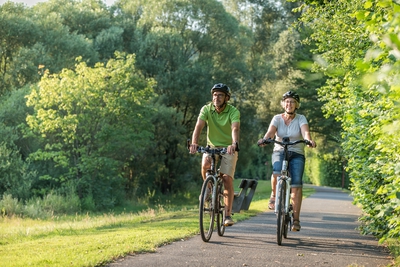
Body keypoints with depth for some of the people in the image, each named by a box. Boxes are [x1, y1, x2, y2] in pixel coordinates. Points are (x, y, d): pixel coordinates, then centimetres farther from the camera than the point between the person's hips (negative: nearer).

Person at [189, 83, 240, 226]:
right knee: (205, 165, -30)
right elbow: (199, 126, -25)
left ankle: (228, 215, -6)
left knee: (227, 179, -13)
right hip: (211, 147, 2)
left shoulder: (233, 111, -16)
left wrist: (234, 144, -54)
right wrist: (194, 143, -43)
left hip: (228, 148, -1)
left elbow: (235, 129, -34)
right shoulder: (206, 109, -11)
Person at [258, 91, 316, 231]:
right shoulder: (277, 118, 2)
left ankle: (296, 219, -12)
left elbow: (305, 131, -19)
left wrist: (309, 140, -41)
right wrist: (264, 140, -38)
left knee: (296, 184, -16)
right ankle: (274, 195, -2)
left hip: (297, 154, 0)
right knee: (277, 173, -33)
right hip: (279, 151, 0)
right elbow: (270, 131, -16)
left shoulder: (301, 118, 0)